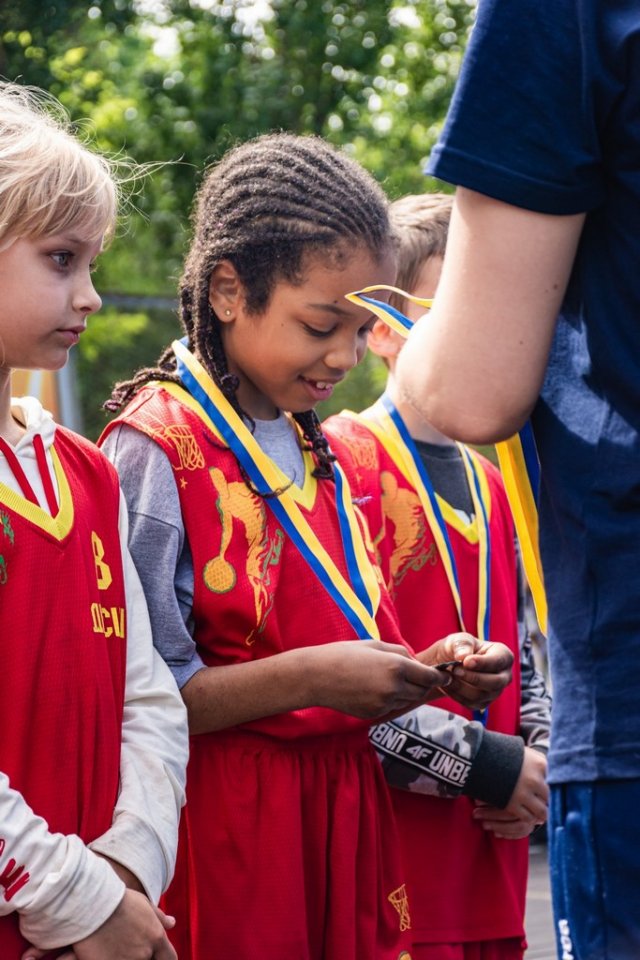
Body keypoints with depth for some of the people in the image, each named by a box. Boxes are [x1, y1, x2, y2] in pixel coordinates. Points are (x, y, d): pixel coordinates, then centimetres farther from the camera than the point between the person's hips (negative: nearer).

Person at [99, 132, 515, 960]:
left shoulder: (312, 452, 14)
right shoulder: (156, 453, -11)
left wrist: (426, 667, 2)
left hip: (341, 819, 7)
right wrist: (311, 678, -21)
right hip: (222, 824, -7)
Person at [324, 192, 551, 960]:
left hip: (491, 858, 7)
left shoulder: (487, 483, 17)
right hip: (387, 864, -7)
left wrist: (537, 769, 2)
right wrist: (485, 763, -14)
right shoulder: (341, 465, -8)